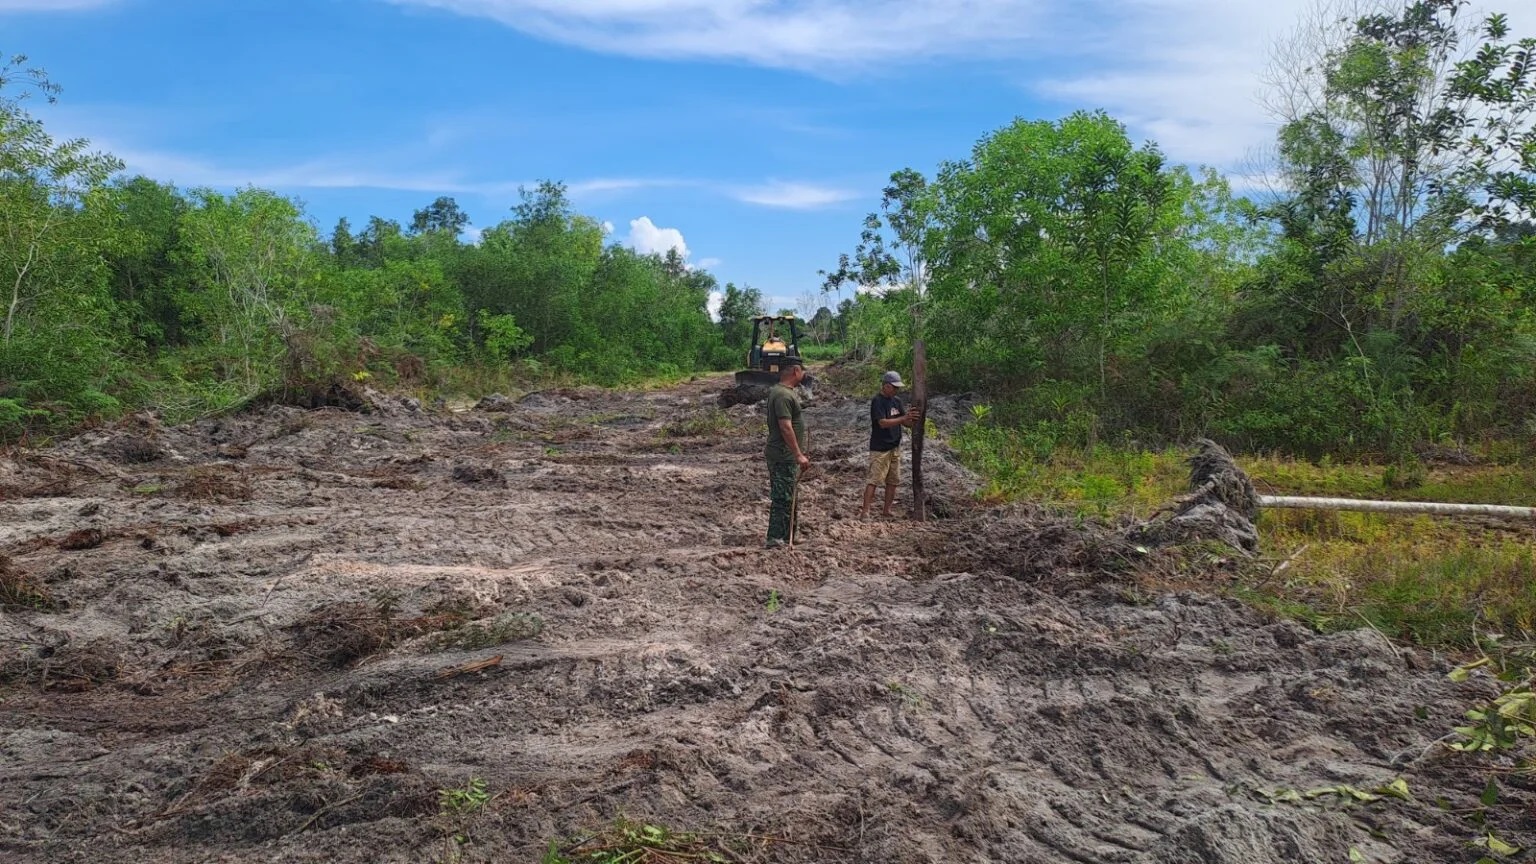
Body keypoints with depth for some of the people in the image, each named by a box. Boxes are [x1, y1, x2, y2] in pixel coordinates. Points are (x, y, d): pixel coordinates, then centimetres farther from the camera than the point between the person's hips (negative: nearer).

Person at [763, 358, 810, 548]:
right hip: (783, 456, -11)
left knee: (787, 498, 16)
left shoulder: (785, 392, 16)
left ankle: (787, 537, 24)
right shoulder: (782, 395, -18)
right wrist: (798, 455, -23)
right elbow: (785, 427, -24)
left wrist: (800, 453, 24)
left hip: (787, 456, 11)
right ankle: (775, 540, -2)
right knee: (782, 499, -6)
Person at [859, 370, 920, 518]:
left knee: (893, 481, 9)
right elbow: (883, 423, -23)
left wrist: (912, 419, -13)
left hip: (895, 447, 8)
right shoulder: (877, 401, -13)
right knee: (874, 480, -10)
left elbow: (905, 422, 9)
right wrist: (904, 418, -29)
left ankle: (886, 510, 18)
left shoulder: (897, 400, 10)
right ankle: (865, 511, -10)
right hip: (880, 449, -8)